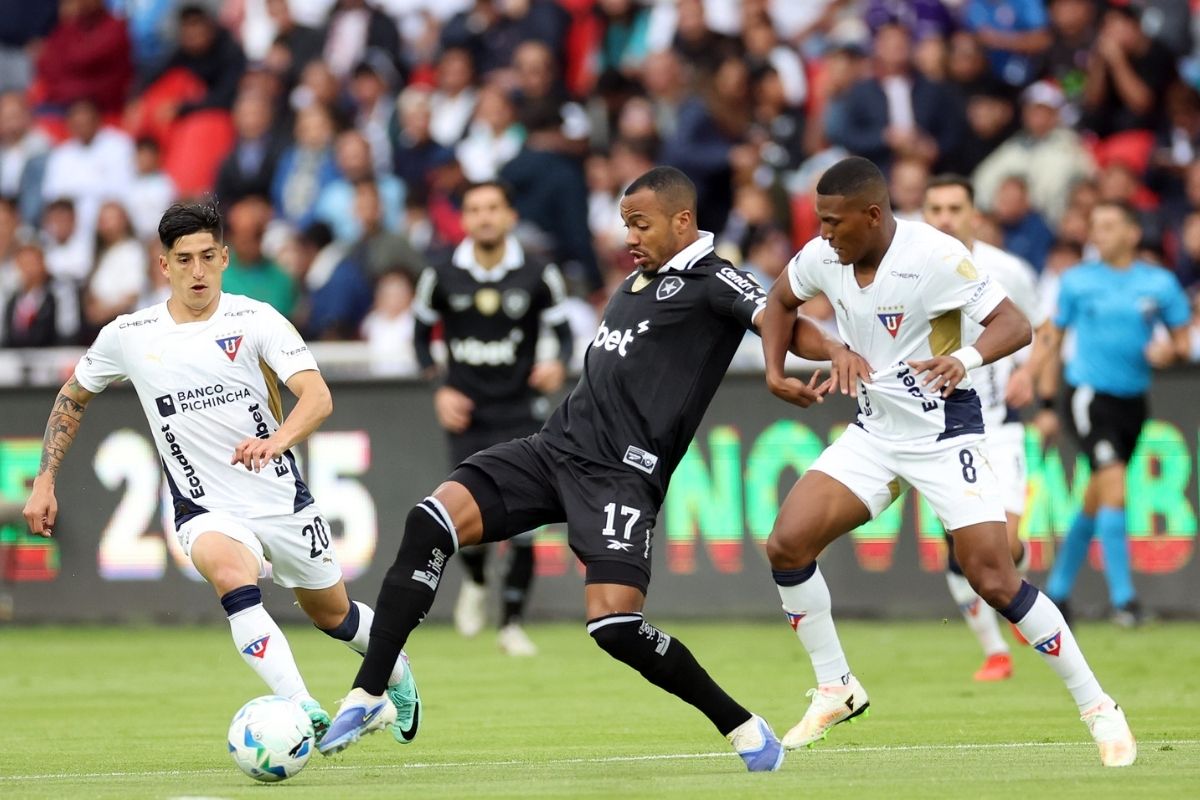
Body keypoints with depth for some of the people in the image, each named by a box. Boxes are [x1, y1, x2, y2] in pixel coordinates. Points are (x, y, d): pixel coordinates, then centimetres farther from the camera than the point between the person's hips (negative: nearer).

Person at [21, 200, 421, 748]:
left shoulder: (255, 320, -10)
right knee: (230, 573, -34)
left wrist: (278, 439, -42)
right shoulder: (127, 336, -3)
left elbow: (318, 397, -22)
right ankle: (302, 710, -42)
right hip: (205, 510, 0)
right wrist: (44, 482, 9)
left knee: (331, 614, 17)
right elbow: (72, 397, 15)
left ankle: (396, 673, 52)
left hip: (281, 497, 0)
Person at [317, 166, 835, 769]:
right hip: (556, 446, 7)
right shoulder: (637, 282, 21)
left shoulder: (710, 281, -4)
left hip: (620, 475, -7)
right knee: (430, 521, -13)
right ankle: (367, 695, -9)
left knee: (614, 623, -21)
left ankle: (742, 728, 0)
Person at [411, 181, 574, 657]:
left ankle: (512, 623, 9)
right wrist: (438, 389, -1)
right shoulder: (442, 277, -1)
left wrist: (558, 365, -18)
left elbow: (563, 332, 4)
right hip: (468, 415, 0)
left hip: (521, 412, 0)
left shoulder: (538, 275, -4)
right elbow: (422, 334, 12)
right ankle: (475, 583, 25)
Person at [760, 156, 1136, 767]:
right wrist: (775, 370, 3)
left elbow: (1014, 325, -24)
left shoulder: (935, 255, -22)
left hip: (945, 435, -6)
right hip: (872, 435, 6)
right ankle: (836, 690, 9)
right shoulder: (822, 258, -3)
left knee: (995, 580, -14)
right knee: (786, 545, -8)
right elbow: (781, 300, 18)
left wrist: (965, 359, -43)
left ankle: (1099, 710, -1)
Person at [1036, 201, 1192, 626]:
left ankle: (1057, 590, 29)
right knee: (1114, 487, -19)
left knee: (1095, 504, 13)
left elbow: (1183, 340, 9)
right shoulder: (1076, 281, 1)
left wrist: (1168, 352, -15)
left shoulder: (1160, 283, 4)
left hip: (1132, 398, 3)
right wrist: (1046, 403, 3)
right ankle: (1122, 597, -18)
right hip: (1088, 395, -3)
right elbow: (1051, 339, 7)